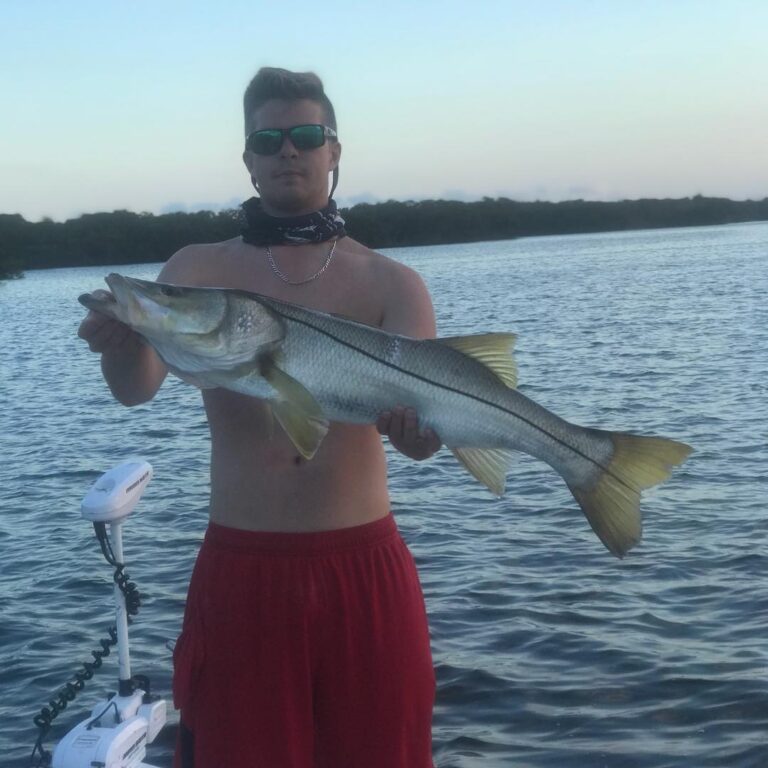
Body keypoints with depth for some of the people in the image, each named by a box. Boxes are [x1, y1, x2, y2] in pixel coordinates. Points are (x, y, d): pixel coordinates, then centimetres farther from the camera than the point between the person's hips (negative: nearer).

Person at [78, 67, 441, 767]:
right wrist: (123, 340, -37)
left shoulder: (390, 283, 2)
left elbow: (421, 433, -10)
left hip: (366, 567, 1)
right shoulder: (200, 270, 2)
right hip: (241, 570, 0)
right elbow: (136, 388, -15)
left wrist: (416, 422, -34)